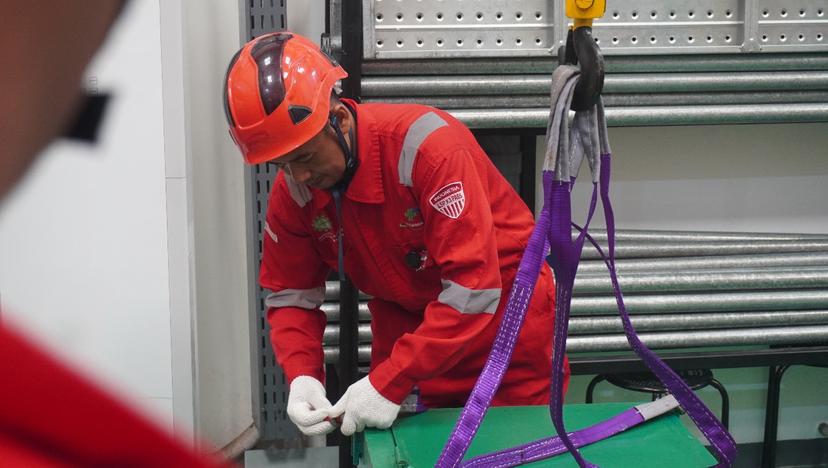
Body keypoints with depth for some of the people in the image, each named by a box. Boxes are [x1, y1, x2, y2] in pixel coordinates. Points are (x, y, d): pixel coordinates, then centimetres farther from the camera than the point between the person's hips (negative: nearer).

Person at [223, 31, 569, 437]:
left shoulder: (427, 145, -30)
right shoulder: (291, 194, -11)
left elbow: (474, 286, -34)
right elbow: (291, 296, -1)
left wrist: (389, 383, -34)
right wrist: (302, 376, -20)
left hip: (503, 303, -4)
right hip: (407, 323, 5)